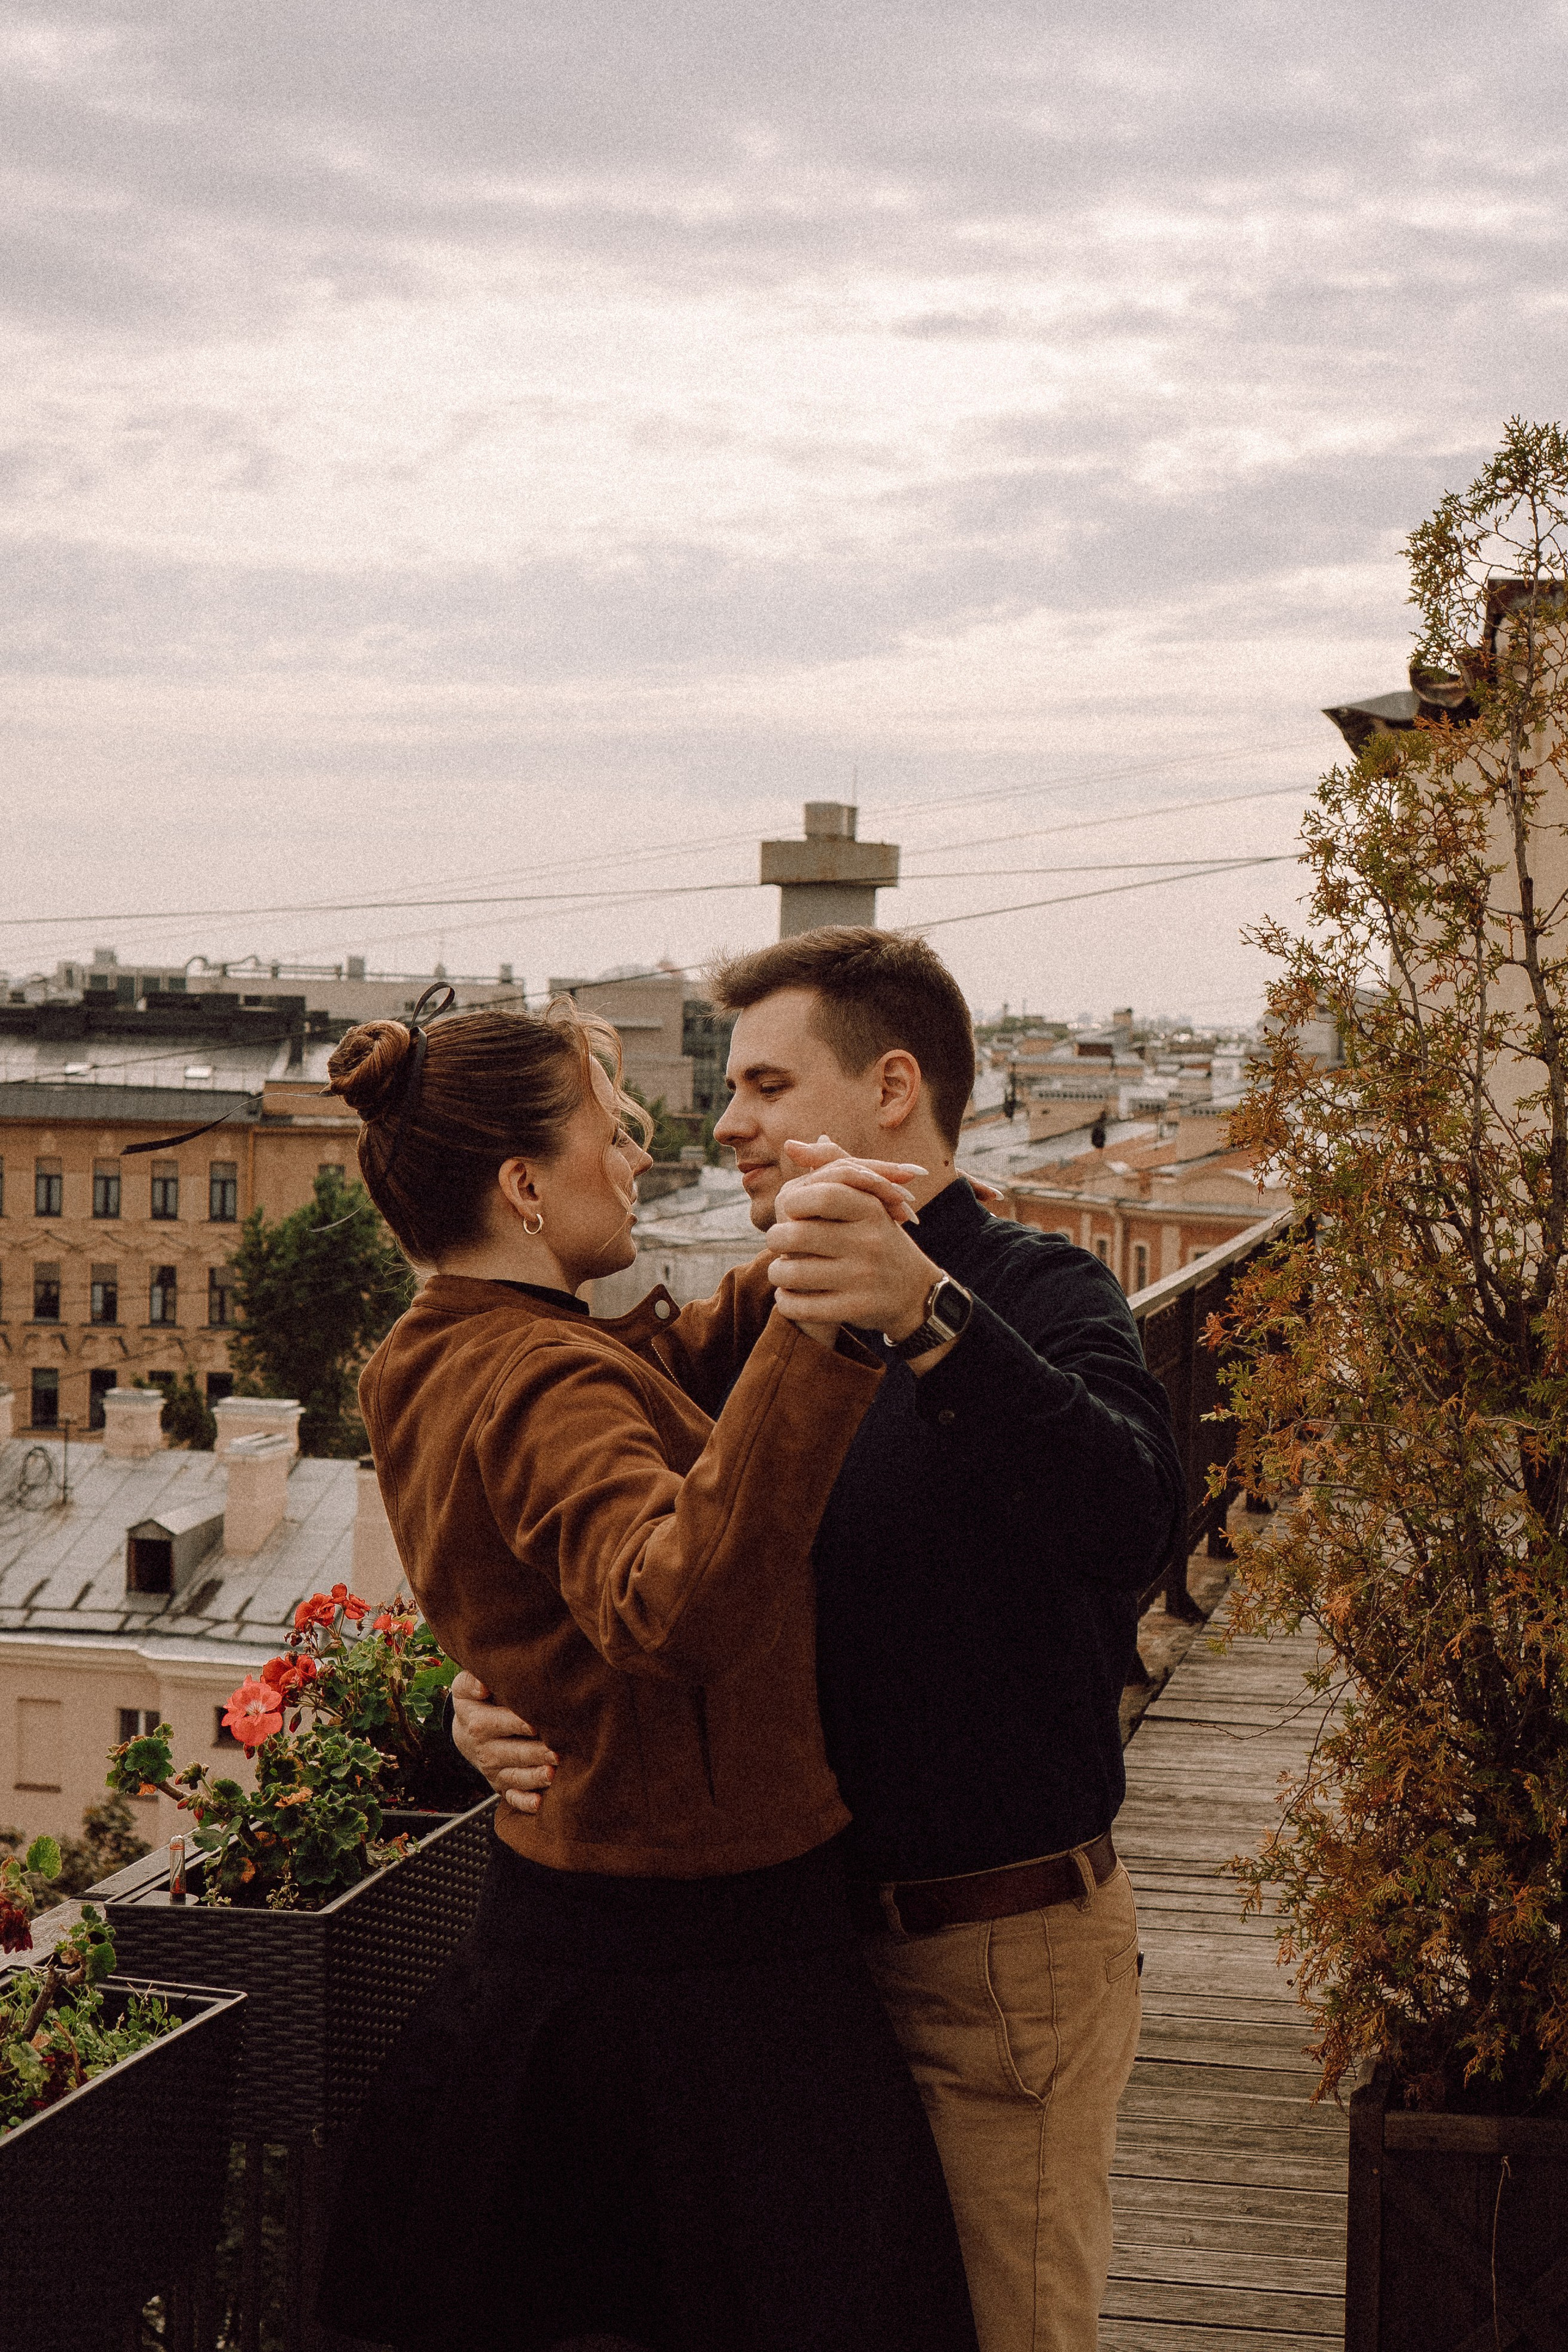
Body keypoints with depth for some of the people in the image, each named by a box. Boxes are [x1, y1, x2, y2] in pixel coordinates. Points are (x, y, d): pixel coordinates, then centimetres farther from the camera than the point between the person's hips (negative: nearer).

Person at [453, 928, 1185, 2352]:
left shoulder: (1039, 1292, -13)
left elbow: (1130, 1521, -35)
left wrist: (931, 1313, -49)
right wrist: (499, 1702, -6)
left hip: (1007, 1954, -7)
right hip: (822, 1936, 7)